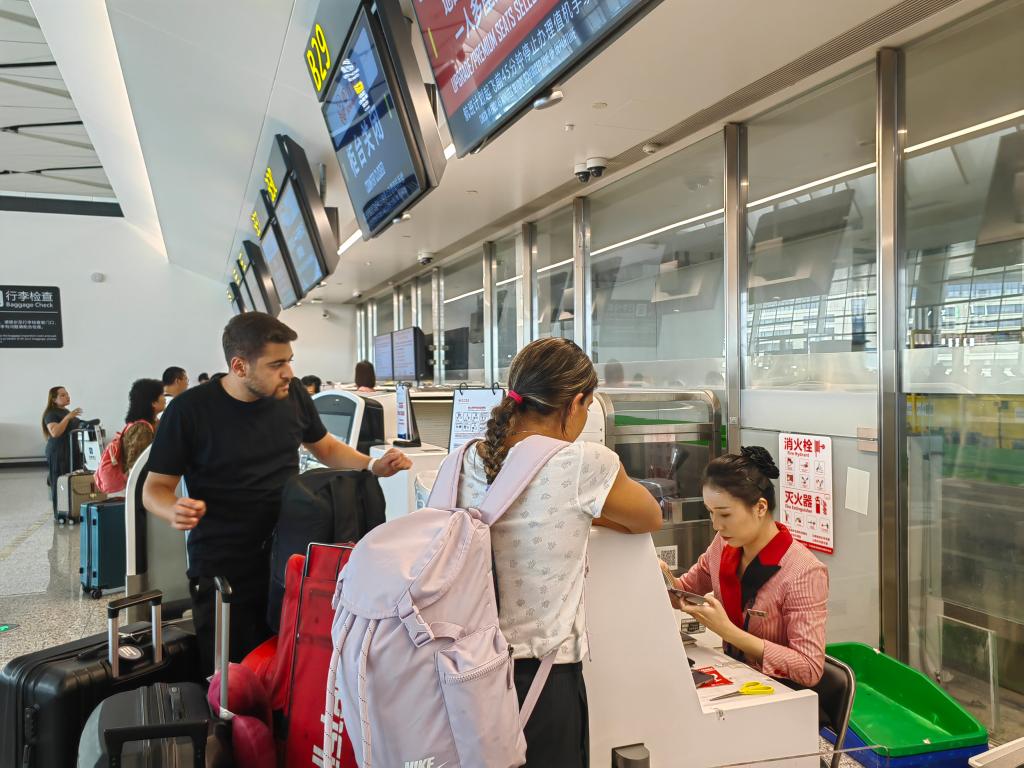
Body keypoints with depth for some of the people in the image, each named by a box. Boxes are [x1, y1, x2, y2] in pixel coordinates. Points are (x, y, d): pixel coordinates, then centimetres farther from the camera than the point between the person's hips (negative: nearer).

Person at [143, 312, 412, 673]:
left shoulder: (293, 394, 0)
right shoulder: (190, 410, -11)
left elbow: (325, 447, 17)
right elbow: (155, 487, -3)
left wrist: (373, 466, 0)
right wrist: (175, 511, -25)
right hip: (222, 573, -3)